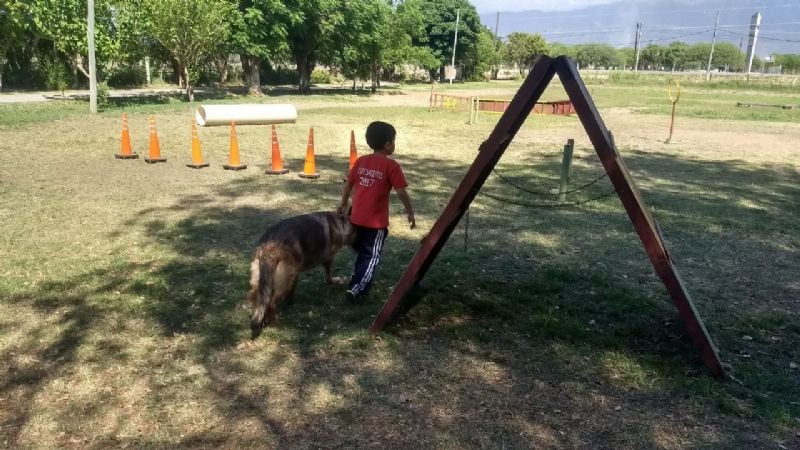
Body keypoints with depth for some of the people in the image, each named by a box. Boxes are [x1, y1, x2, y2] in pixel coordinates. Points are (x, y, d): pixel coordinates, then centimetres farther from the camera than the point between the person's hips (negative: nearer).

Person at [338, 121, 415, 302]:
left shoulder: (361, 161, 6)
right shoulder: (391, 165, -10)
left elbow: (348, 184, 12)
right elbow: (401, 192, -12)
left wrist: (343, 204, 26)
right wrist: (410, 212, 0)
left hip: (356, 218, 6)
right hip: (376, 221, -6)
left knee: (362, 253, 23)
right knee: (371, 257, 5)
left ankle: (358, 284, 35)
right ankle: (356, 289, 1)